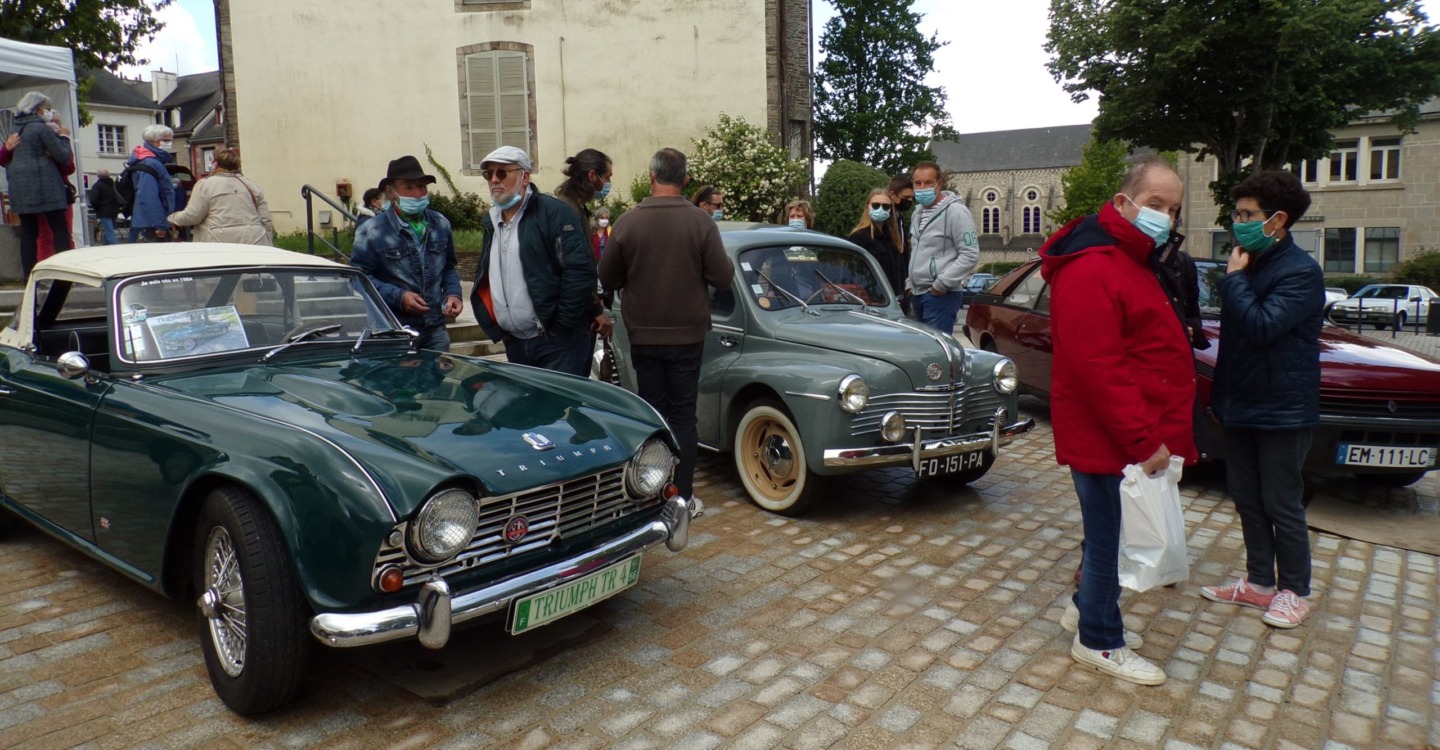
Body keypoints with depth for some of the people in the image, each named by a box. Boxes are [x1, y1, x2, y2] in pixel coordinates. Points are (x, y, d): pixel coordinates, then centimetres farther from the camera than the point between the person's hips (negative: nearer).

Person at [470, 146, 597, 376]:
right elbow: (483, 282, 23)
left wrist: (561, 327, -16)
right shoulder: (490, 223, 16)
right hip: (515, 345, 8)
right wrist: (494, 327, 10)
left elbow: (580, 269, -18)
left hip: (558, 343, -7)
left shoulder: (554, 212, -8)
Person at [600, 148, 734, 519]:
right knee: (683, 416, 8)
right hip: (687, 335, -1)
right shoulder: (700, 222, -11)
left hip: (643, 335, 1)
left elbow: (608, 279, -1)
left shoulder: (627, 222, -8)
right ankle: (683, 497, 11)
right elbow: (722, 277, -10)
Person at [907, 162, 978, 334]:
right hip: (918, 294, 9)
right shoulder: (917, 214, 17)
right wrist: (910, 283, 16)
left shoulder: (955, 211, -10)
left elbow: (970, 255, -16)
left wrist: (942, 284, -17)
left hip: (941, 295, -9)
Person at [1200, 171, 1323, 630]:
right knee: (1247, 500, 13)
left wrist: (1235, 278, -17)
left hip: (1282, 410, -8)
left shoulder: (1300, 272, -16)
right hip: (1241, 406, 8)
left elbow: (1261, 326, -28)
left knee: (1281, 505, 3)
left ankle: (1294, 590, 18)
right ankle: (1259, 582, 25)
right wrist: (1221, 396, 15)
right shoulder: (1251, 265, 10)